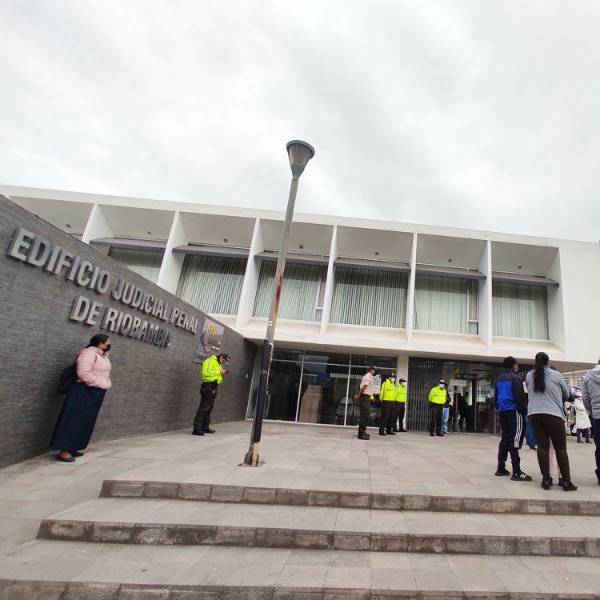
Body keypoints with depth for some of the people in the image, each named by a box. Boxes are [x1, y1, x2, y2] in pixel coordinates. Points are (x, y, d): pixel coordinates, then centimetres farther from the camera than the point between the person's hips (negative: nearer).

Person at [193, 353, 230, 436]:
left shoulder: (218, 364, 20)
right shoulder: (210, 361, -8)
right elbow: (206, 372, -20)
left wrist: (222, 373, 6)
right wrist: (219, 371, -16)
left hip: (214, 387, 9)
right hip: (208, 386, -9)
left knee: (209, 408, 12)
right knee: (203, 408, -8)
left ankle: (205, 427, 19)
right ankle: (196, 429, -6)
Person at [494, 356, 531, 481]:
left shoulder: (498, 379, 15)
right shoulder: (515, 378, -8)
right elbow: (520, 397, -14)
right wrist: (523, 410, -7)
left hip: (502, 412, 7)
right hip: (513, 411, -7)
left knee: (504, 439, 13)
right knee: (515, 440, -7)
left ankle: (501, 468, 16)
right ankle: (516, 472, -8)